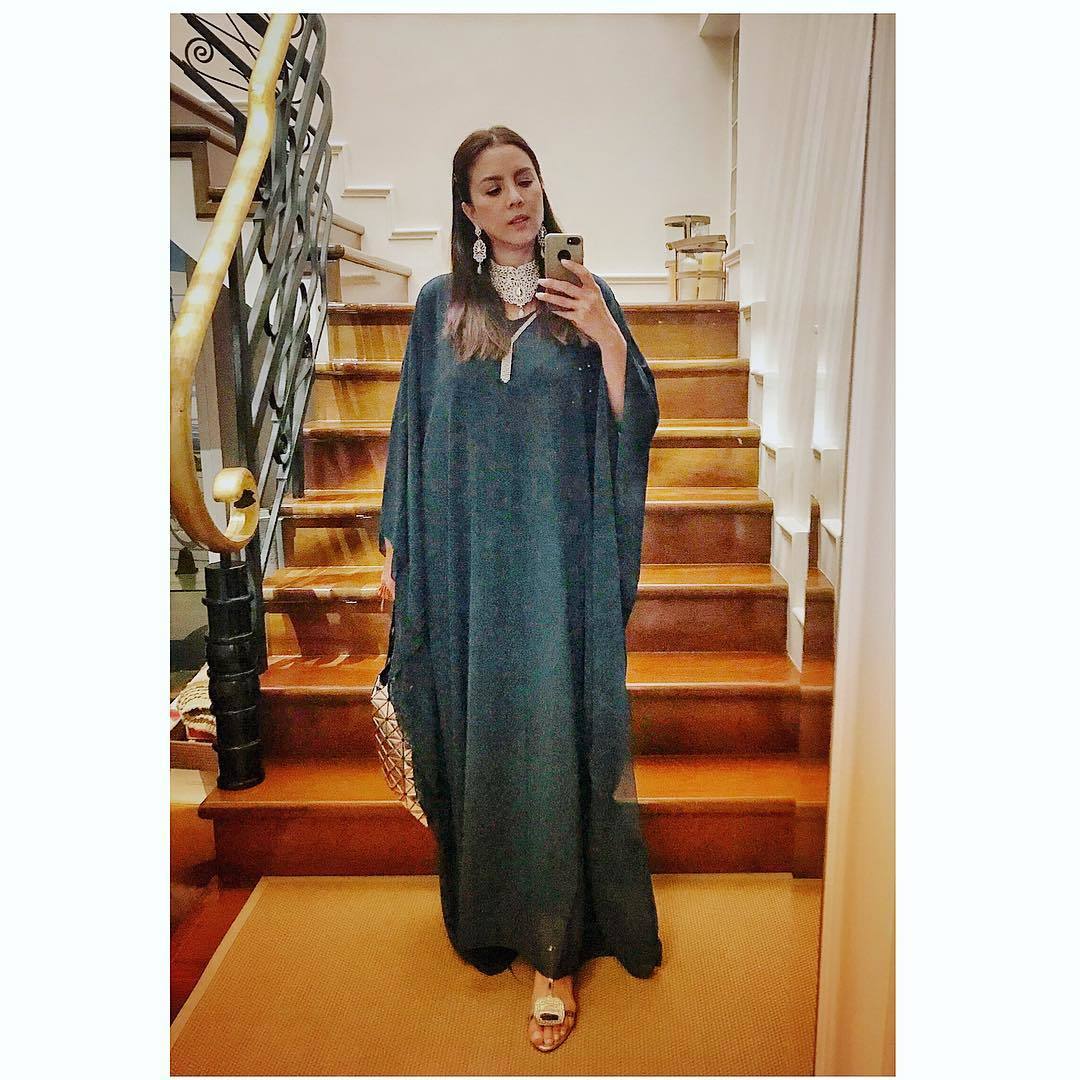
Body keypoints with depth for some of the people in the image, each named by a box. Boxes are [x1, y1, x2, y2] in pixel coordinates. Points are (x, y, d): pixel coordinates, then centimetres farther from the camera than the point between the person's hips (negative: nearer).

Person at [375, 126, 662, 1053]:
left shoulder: (582, 295, 4)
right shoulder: (441, 305, 7)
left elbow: (632, 425, 1)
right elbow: (414, 429, 8)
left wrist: (607, 337, -16)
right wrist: (395, 549, 6)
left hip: (559, 555, -1)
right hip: (466, 556, 2)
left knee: (551, 733, 1)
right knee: (476, 731, 10)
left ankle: (555, 948, 16)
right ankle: (489, 913, 33)